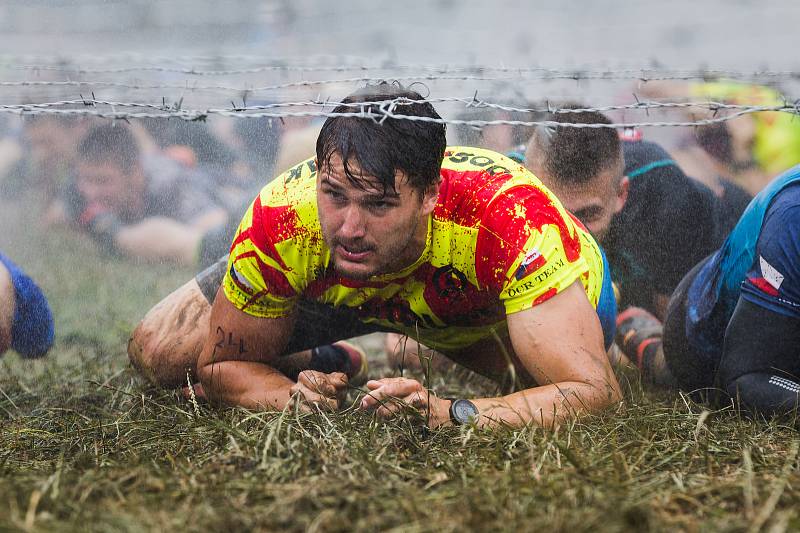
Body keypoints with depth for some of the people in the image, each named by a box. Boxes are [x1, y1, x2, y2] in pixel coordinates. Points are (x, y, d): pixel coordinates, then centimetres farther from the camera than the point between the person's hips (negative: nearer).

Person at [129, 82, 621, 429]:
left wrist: (448, 413, -63)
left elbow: (596, 391, -50)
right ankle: (333, 367, 23)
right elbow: (220, 365, -24)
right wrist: (298, 398, -45)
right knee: (159, 353, -5)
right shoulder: (282, 219, -41)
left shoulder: (508, 214, -49)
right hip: (330, 288, 0)